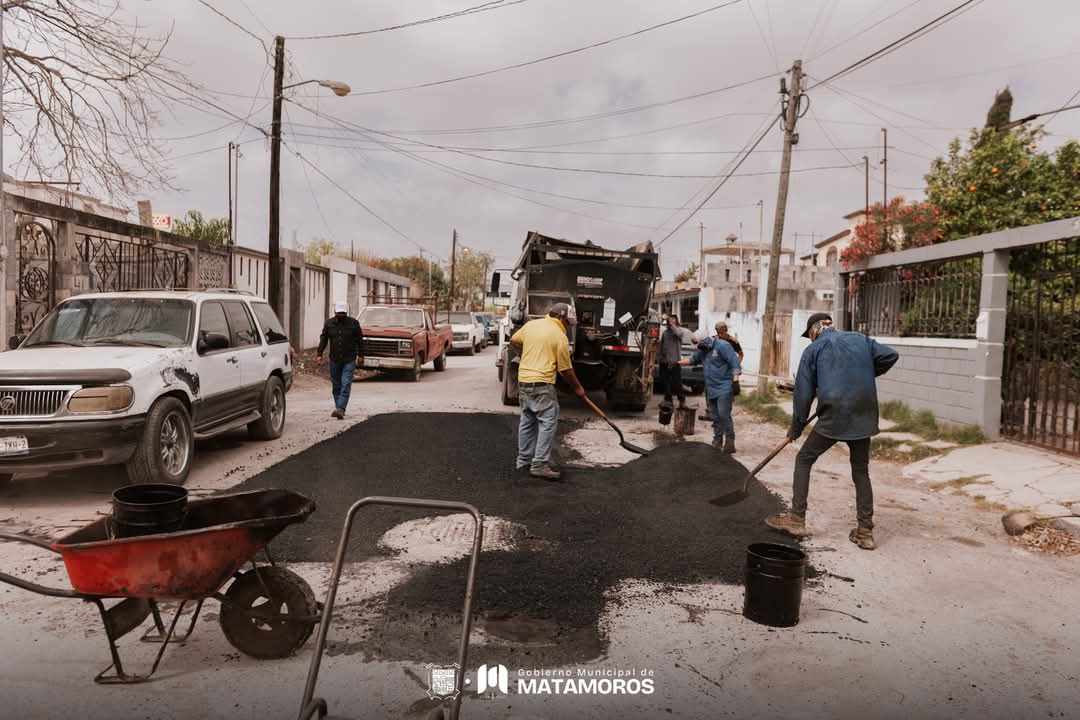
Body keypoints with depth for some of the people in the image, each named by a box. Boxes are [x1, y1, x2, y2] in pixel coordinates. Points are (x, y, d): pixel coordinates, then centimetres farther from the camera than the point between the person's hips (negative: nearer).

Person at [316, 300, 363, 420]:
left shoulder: (353, 323, 0)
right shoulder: (329, 323, 5)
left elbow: (359, 340, 5)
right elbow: (323, 339, 9)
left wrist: (361, 355, 4)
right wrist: (319, 354, 2)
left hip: (349, 360, -3)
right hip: (334, 359, 3)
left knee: (346, 385, -12)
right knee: (336, 386, 8)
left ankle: (340, 409, -17)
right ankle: (339, 408, 19)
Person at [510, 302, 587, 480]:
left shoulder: (531, 324, 9)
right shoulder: (560, 336, -8)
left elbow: (514, 340, 24)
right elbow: (565, 369, -4)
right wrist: (577, 388, 10)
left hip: (523, 380, 8)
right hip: (542, 383, -7)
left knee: (527, 420, 16)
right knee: (548, 422, -5)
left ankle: (524, 460, 23)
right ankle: (539, 464, -9)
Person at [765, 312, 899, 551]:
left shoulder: (814, 349, 4)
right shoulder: (861, 340, 14)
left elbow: (804, 393, 3)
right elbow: (891, 355, 8)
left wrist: (796, 428, 11)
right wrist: (866, 375, 21)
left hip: (833, 418, -4)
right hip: (864, 417, 4)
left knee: (804, 460, 11)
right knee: (861, 471, 15)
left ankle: (797, 519, 9)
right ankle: (865, 531, 15)